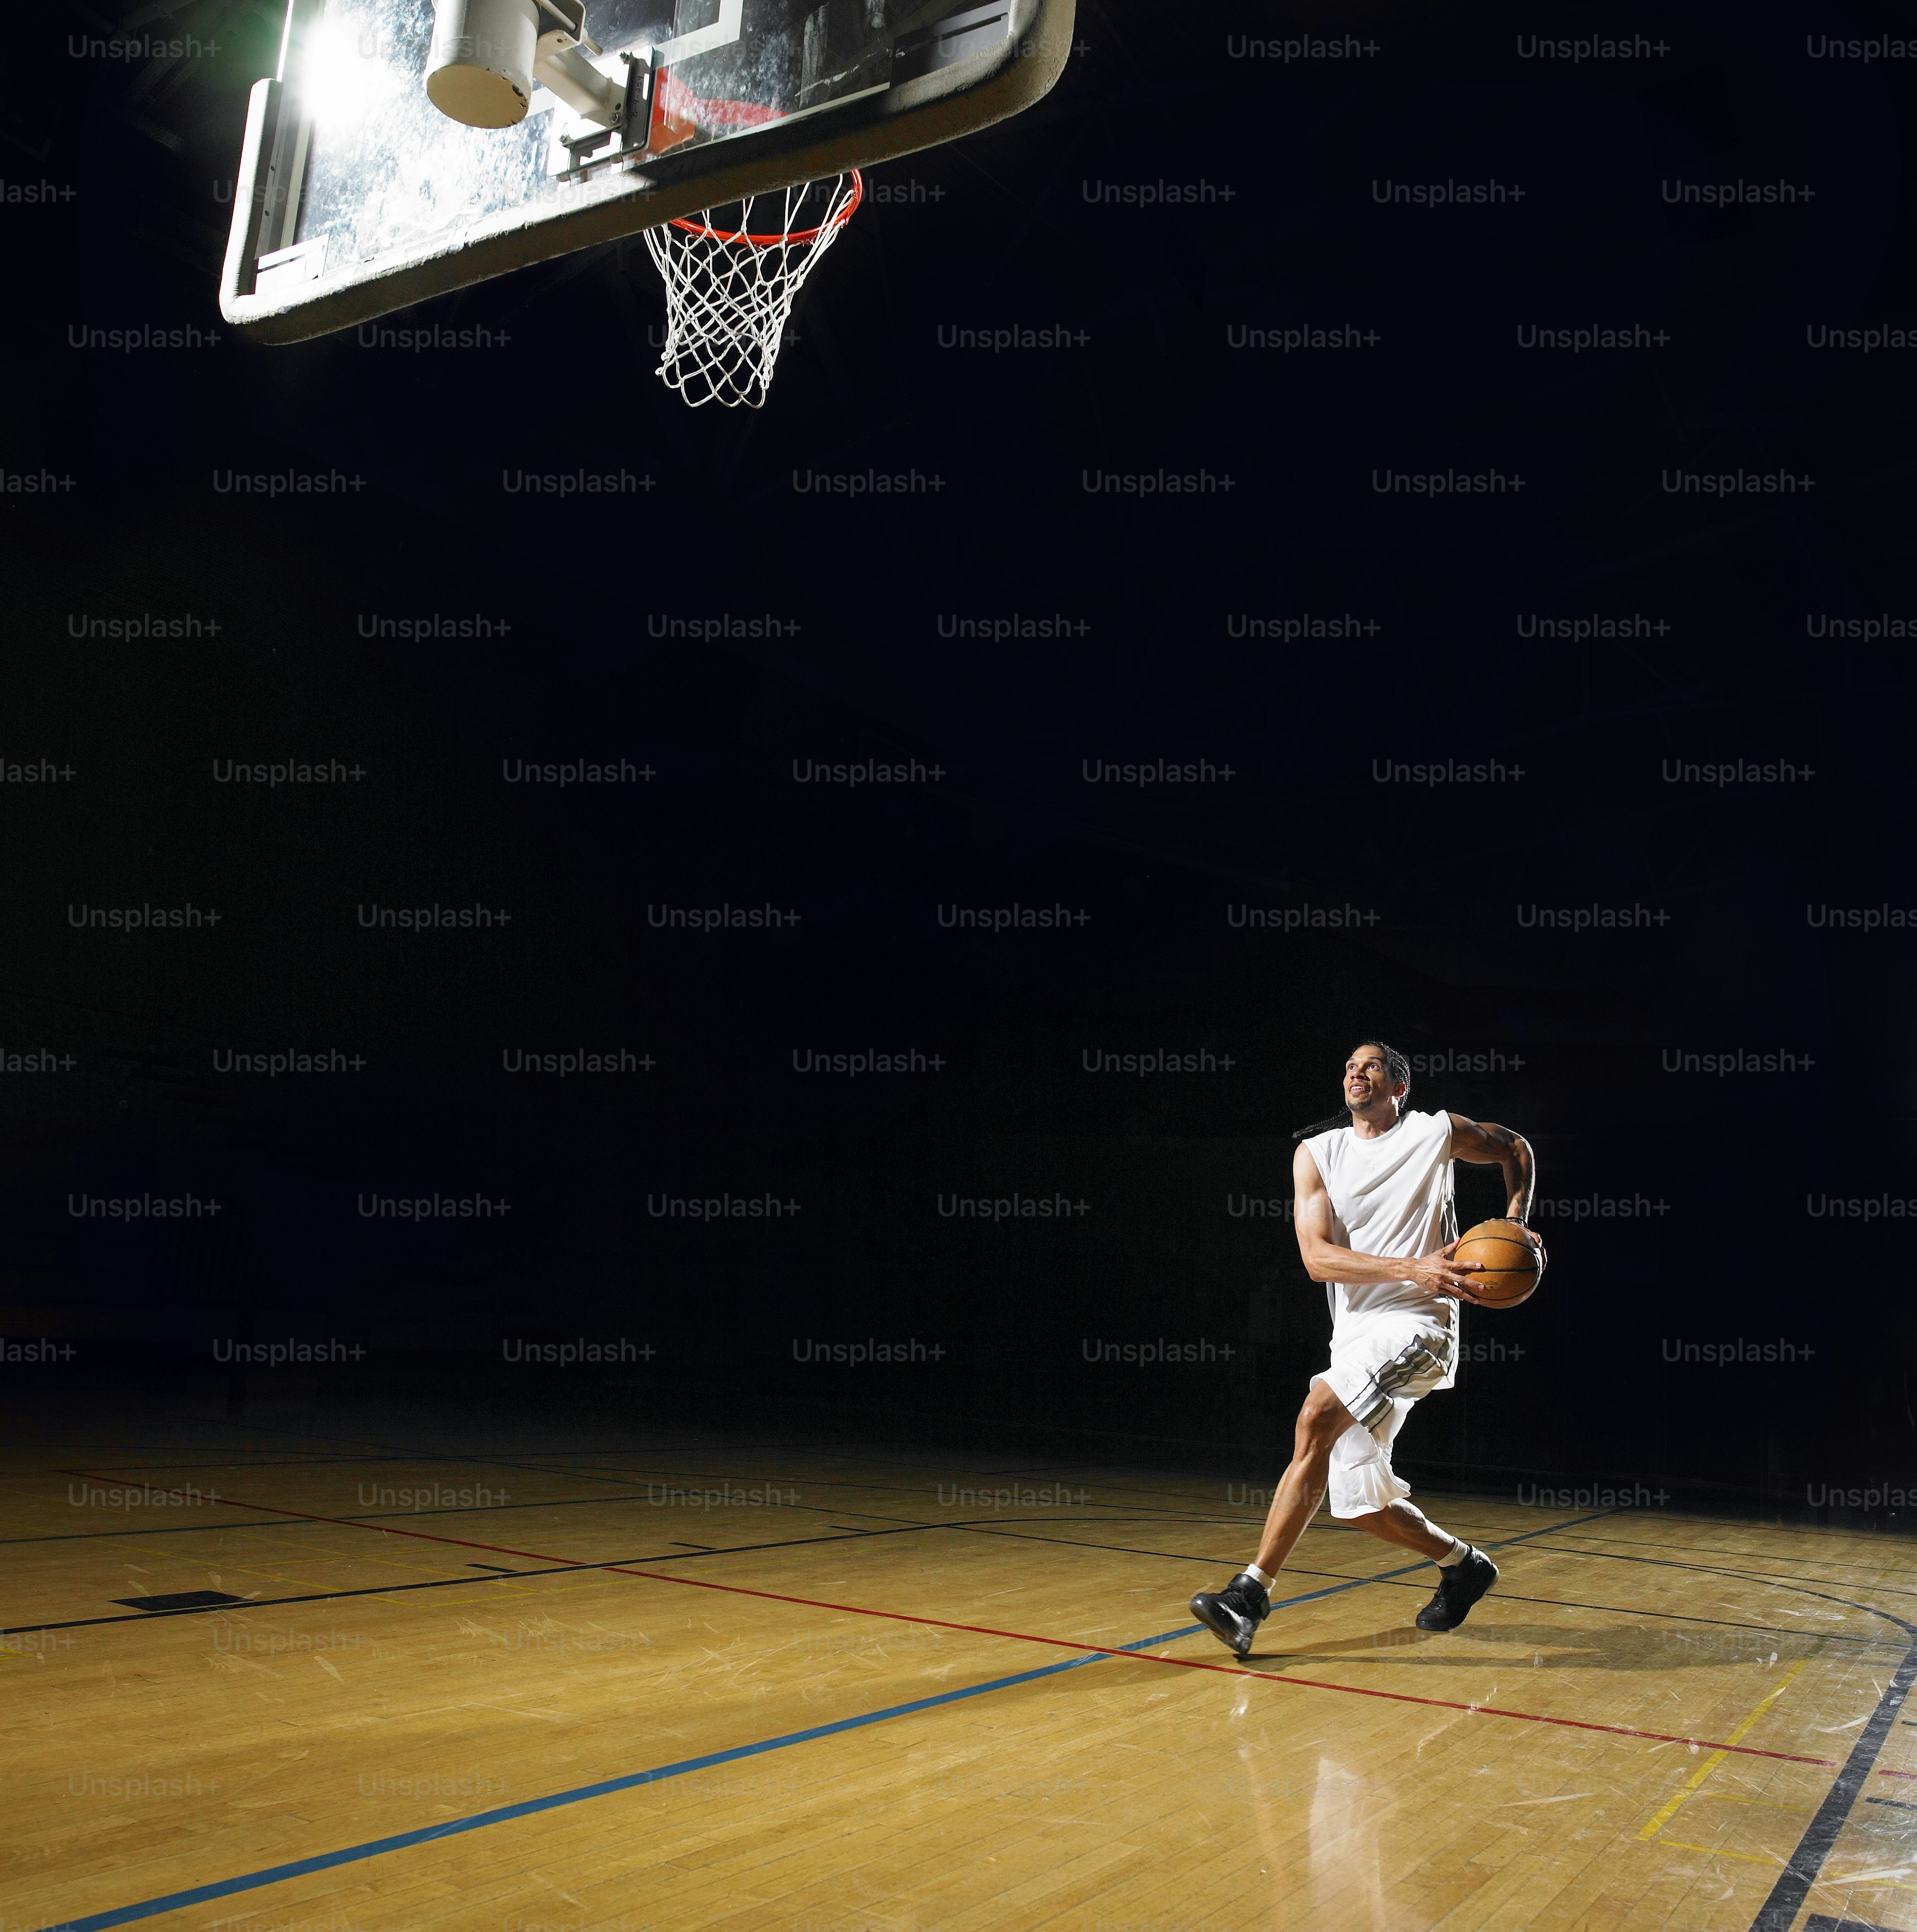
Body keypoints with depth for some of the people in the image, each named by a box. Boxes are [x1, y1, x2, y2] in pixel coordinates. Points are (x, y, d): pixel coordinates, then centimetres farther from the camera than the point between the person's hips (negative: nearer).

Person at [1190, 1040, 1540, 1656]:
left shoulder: (1438, 1132, 3)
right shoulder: (1317, 1153, 6)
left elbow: (1515, 1149, 24)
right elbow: (1317, 1258, -7)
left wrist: (1515, 1224, 9)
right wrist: (1412, 1269, -19)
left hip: (1419, 1325, -5)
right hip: (1355, 1335, 5)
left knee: (1316, 1420, -28)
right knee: (1359, 1502, 6)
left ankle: (1251, 1593, -25)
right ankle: (1463, 1564, 35)